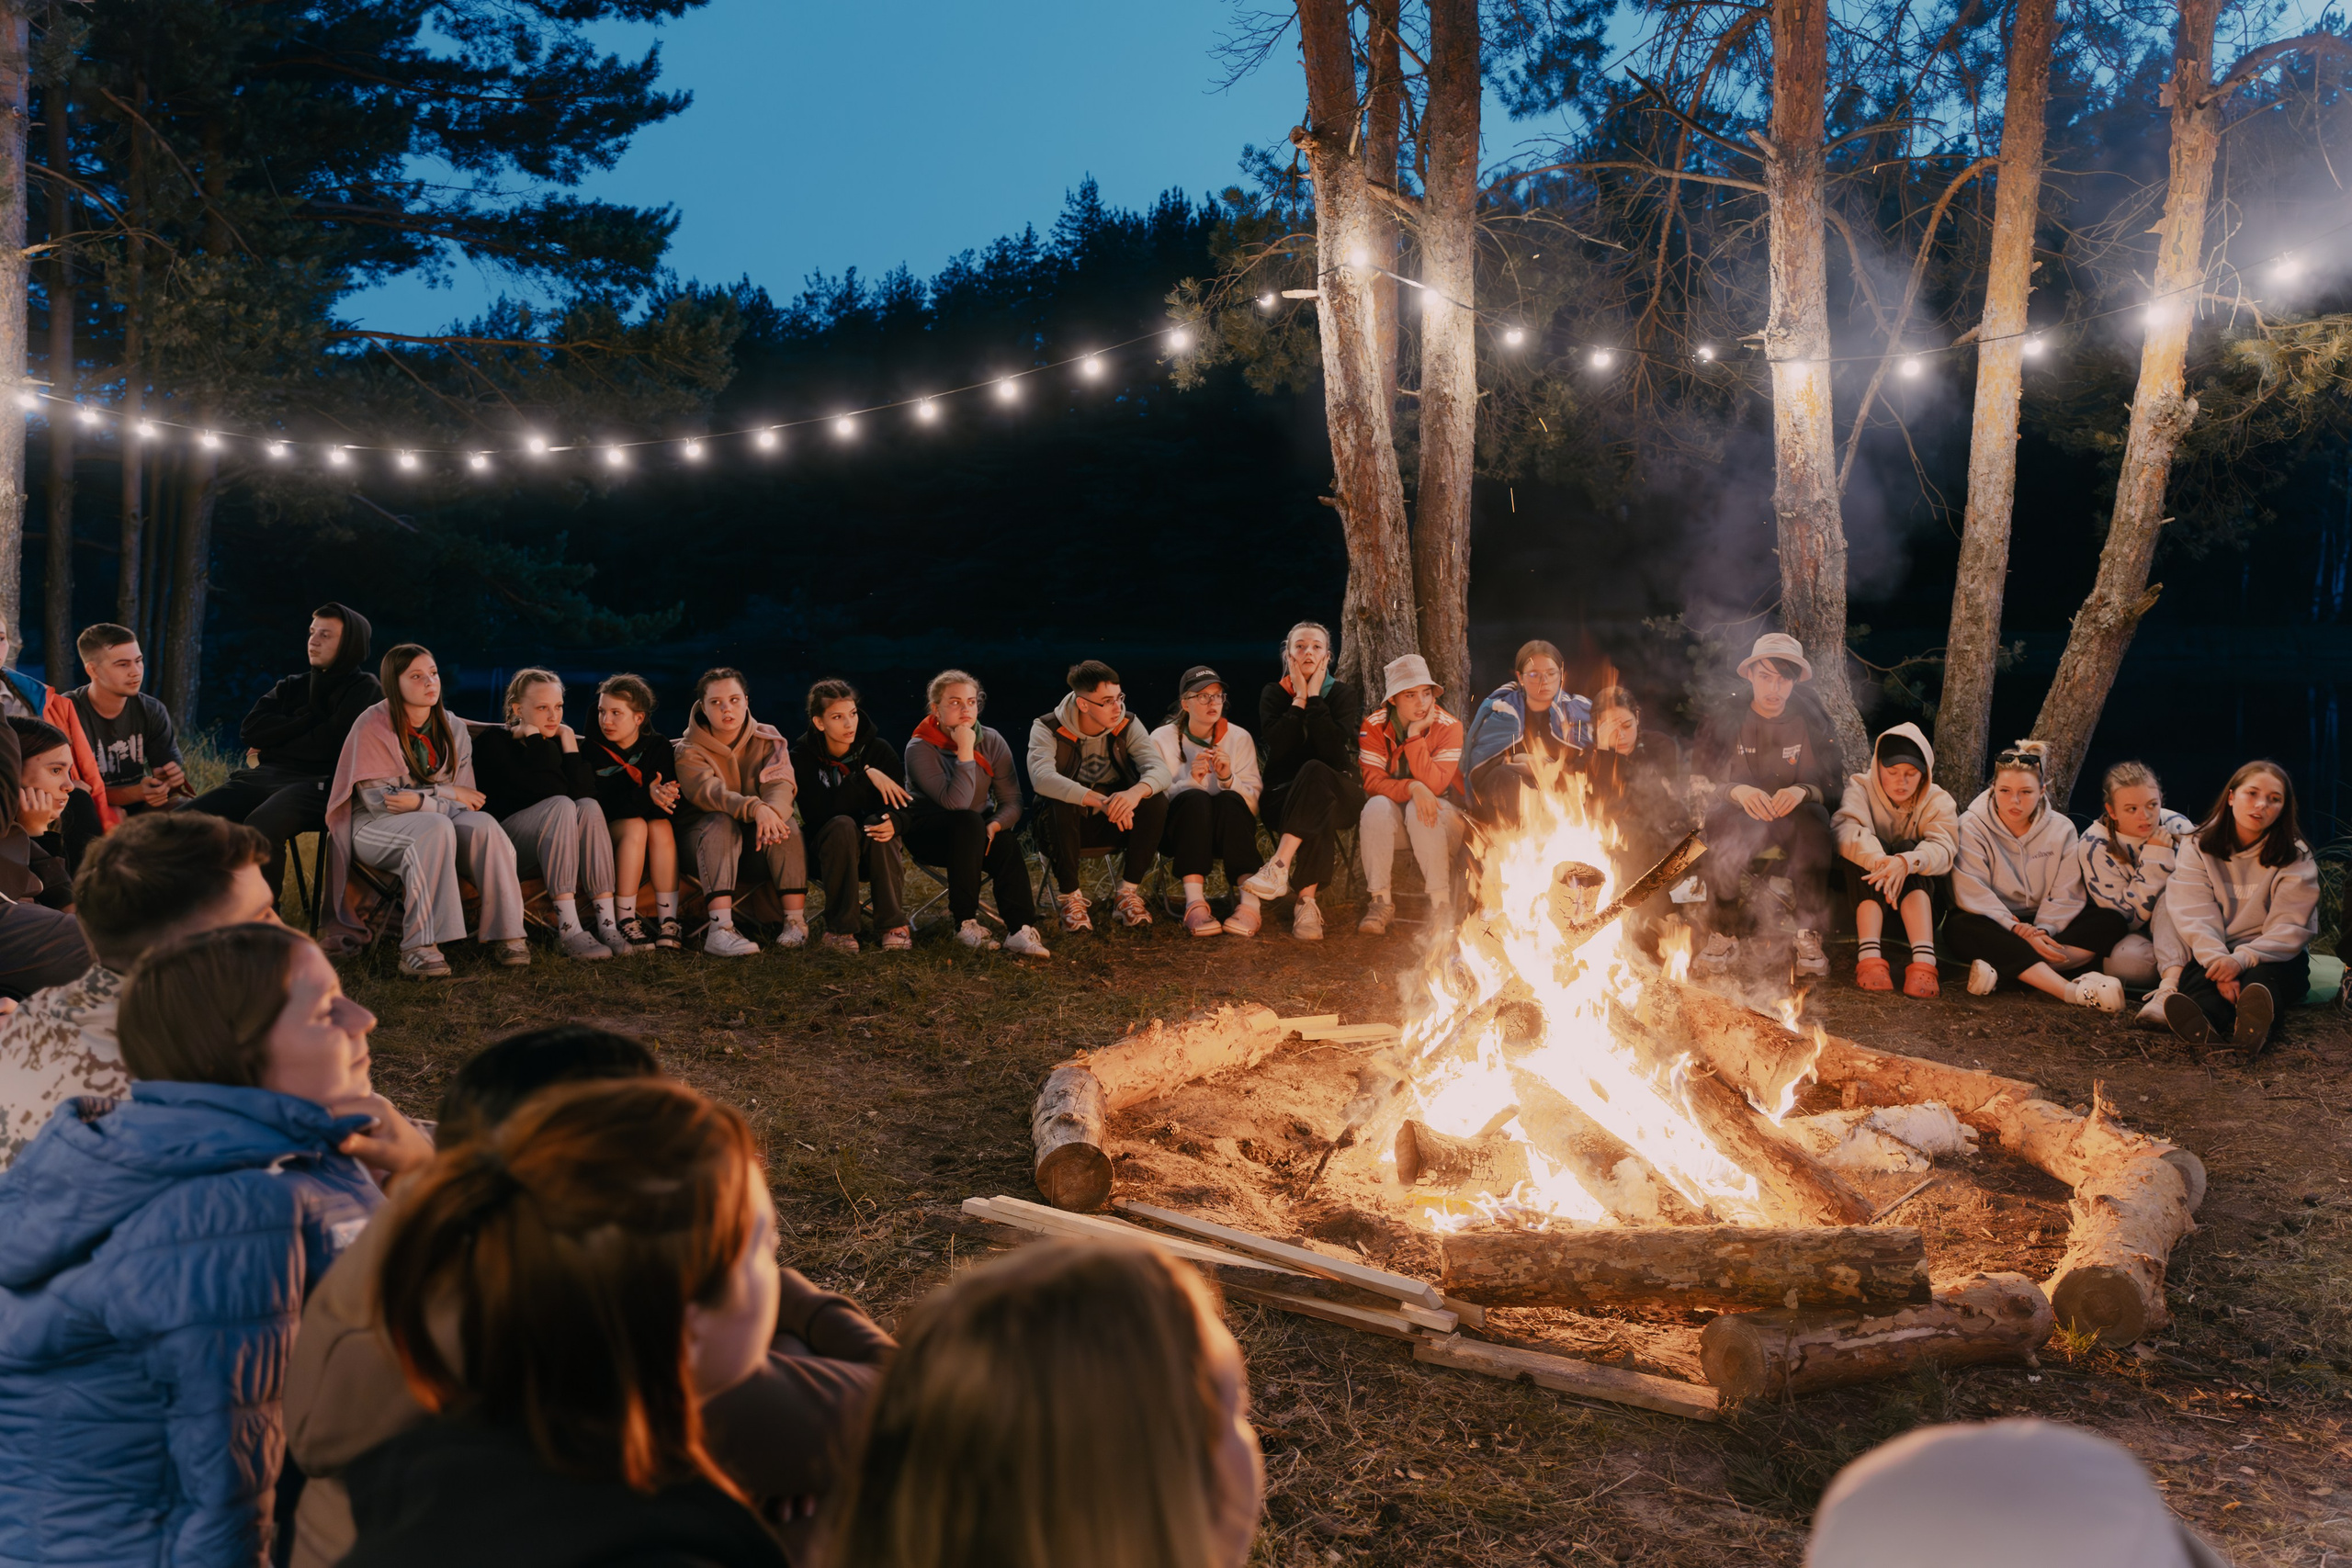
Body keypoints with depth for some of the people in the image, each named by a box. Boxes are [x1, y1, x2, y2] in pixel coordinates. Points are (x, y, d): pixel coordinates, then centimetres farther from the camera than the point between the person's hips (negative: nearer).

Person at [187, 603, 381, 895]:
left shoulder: (365, 689, 5)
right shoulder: (292, 686, 23)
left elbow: (330, 745, -8)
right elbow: (250, 730, 10)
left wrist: (273, 743, 5)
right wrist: (307, 721, 0)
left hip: (318, 786, -6)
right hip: (262, 778, 7)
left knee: (259, 828, -38)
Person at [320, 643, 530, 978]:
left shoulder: (453, 730, 5)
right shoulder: (374, 725, -9)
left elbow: (468, 801, 2)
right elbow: (378, 799, -13)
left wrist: (420, 801, -19)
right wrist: (447, 794, -14)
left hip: (437, 823, 4)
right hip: (375, 828, -4)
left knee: (484, 825, -29)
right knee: (436, 828, -37)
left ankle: (505, 933, -25)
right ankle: (418, 946, -41)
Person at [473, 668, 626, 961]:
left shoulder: (562, 739, 14)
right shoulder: (493, 742, -4)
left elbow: (586, 792, -6)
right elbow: (549, 793, -19)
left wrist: (568, 741, -6)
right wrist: (535, 739, -12)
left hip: (558, 851, 5)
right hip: (501, 845, -5)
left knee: (589, 806, -24)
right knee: (562, 806, -30)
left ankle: (608, 924, -34)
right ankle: (568, 931, -40)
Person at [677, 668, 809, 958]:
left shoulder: (768, 739, 0)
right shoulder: (689, 751, -8)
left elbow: (780, 784, -19)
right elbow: (708, 792, -28)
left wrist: (771, 811, -44)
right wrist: (755, 808, -48)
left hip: (758, 843, 2)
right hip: (706, 838, -2)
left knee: (783, 822, -28)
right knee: (721, 822, -34)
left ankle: (796, 922, -32)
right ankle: (720, 929, -51)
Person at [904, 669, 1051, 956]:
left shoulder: (992, 741, -3)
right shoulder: (920, 749, -16)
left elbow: (1012, 800, -7)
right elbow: (956, 802, -29)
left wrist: (994, 825, -27)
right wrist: (965, 750, -29)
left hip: (975, 834, 4)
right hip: (928, 834, -4)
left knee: (1006, 843, -30)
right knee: (969, 822, -35)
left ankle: (1020, 929, -40)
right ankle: (965, 922, -31)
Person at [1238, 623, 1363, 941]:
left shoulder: (1344, 694, 5)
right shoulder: (1274, 694, 9)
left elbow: (1334, 750, -15)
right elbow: (1277, 747, -10)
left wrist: (1314, 696, -11)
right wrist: (1299, 698, -8)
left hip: (1336, 792, 0)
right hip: (1284, 796, 0)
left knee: (1315, 771, -38)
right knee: (1319, 813, -38)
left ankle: (1278, 866, -48)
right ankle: (1306, 902, -45)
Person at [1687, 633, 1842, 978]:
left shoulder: (1811, 721, 3)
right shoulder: (1725, 720, -1)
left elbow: (1832, 783, -1)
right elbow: (1697, 782, -5)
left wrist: (1802, 790, -24)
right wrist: (1736, 791, -26)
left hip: (1793, 820, 1)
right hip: (1740, 820, 0)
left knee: (1815, 820, -34)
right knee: (1720, 824, -35)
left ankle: (1808, 935, -25)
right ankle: (1724, 934, -21)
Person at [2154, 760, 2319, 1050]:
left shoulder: (2296, 857, 3)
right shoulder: (2197, 846, 4)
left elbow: (2290, 927, -9)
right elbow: (2195, 916, -10)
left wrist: (2242, 959, -27)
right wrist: (2217, 960, -29)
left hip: (2272, 957, 0)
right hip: (2211, 954, 0)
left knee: (2261, 977, -36)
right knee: (2195, 972, -35)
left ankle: (2254, 1019, -69)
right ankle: (2204, 1019, -67)